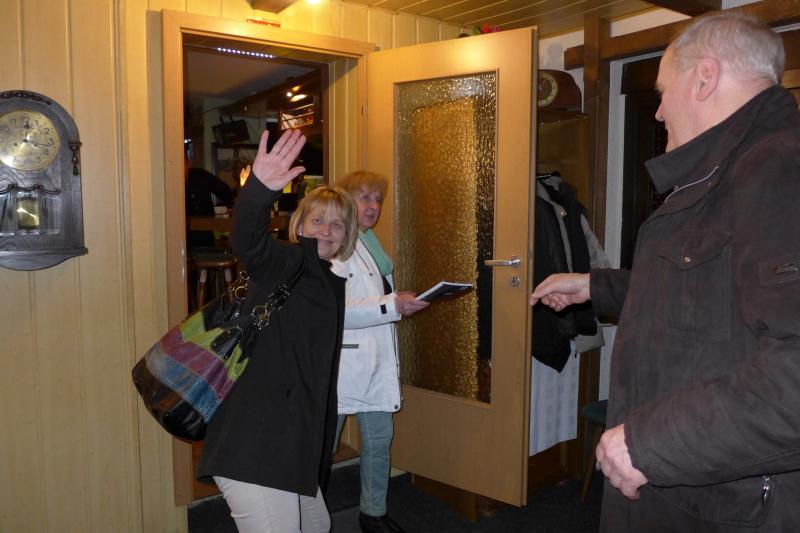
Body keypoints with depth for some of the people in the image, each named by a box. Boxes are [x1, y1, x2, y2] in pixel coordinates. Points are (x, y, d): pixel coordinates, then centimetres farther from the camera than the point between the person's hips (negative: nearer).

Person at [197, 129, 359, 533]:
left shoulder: (330, 282, 16)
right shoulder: (288, 263, -8)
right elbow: (248, 242, -34)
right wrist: (260, 189, -51)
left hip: (289, 444, 10)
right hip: (254, 445, -10)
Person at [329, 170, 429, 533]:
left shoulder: (371, 244, 16)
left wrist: (404, 302, 10)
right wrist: (393, 306, -27)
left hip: (377, 359, 8)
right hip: (342, 362, -8)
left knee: (379, 440, 15)